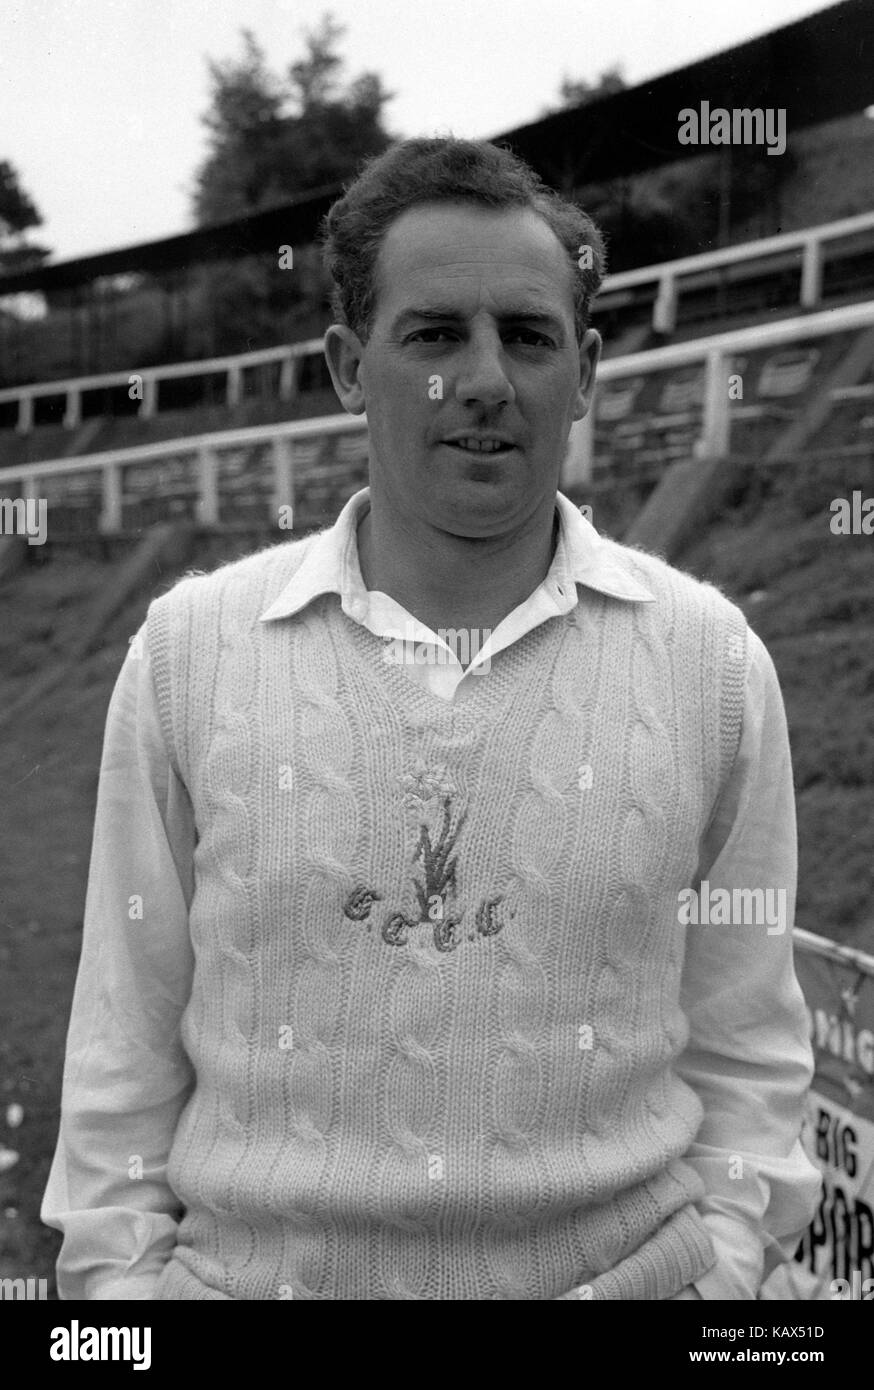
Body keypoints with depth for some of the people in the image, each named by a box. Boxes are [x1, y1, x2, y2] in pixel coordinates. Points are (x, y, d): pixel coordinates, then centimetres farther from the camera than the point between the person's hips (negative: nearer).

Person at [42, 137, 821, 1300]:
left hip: (617, 1270, 1)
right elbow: (127, 1040, 1)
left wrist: (727, 1232, -8)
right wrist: (119, 1264, -3)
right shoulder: (188, 646, -4)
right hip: (253, 1267, 0)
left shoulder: (710, 657, -3)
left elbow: (747, 1040, 3)